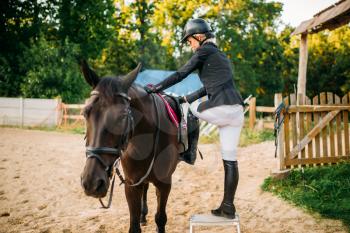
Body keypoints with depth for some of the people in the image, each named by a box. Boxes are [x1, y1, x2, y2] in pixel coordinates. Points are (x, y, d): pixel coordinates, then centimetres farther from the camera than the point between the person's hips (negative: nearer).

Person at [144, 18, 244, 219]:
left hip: (221, 110, -8)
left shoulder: (204, 51, 2)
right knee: (230, 160, 7)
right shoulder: (222, 56, 28)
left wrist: (156, 88, 4)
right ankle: (228, 207, 10)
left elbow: (181, 74, -2)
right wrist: (185, 98, 31)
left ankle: (189, 150, 28)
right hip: (236, 111, 8)